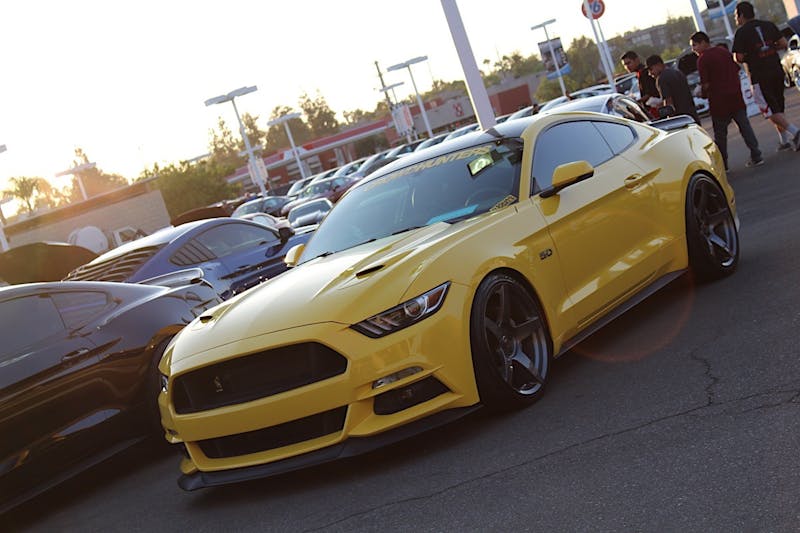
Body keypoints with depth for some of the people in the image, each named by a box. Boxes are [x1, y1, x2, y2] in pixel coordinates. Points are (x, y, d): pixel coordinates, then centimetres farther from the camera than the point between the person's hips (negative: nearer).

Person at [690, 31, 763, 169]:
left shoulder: (703, 59, -10)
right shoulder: (724, 51, 11)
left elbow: (705, 83, -14)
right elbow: (737, 70, 13)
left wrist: (703, 94, 4)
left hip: (719, 99, -6)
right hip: (736, 95, 6)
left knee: (720, 134, 4)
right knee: (744, 126, 10)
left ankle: (722, 164, 8)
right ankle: (756, 156, 9)